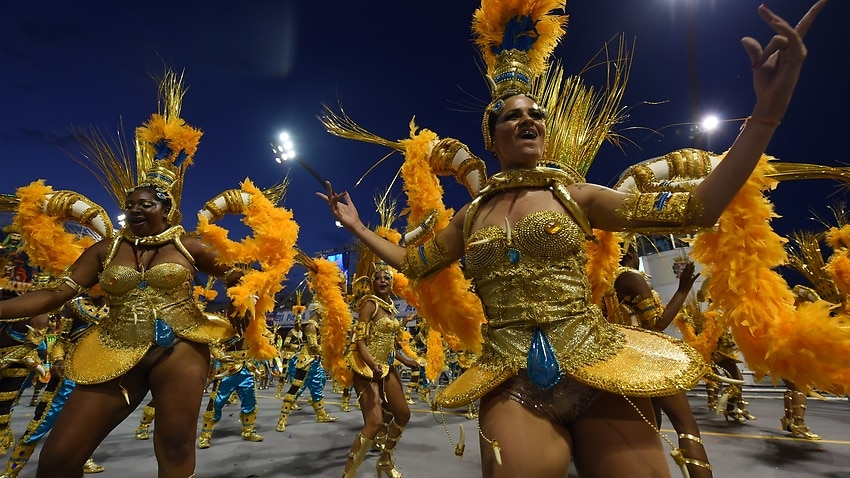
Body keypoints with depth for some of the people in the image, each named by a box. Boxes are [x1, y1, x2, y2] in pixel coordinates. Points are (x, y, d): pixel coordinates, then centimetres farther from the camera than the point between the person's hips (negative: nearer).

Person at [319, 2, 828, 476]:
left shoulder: (575, 196, 5)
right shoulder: (470, 217, 11)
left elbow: (697, 208, 1)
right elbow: (412, 262, 21)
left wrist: (768, 110, -7)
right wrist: (357, 226, 24)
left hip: (602, 371, 0)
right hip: (512, 387, 1)